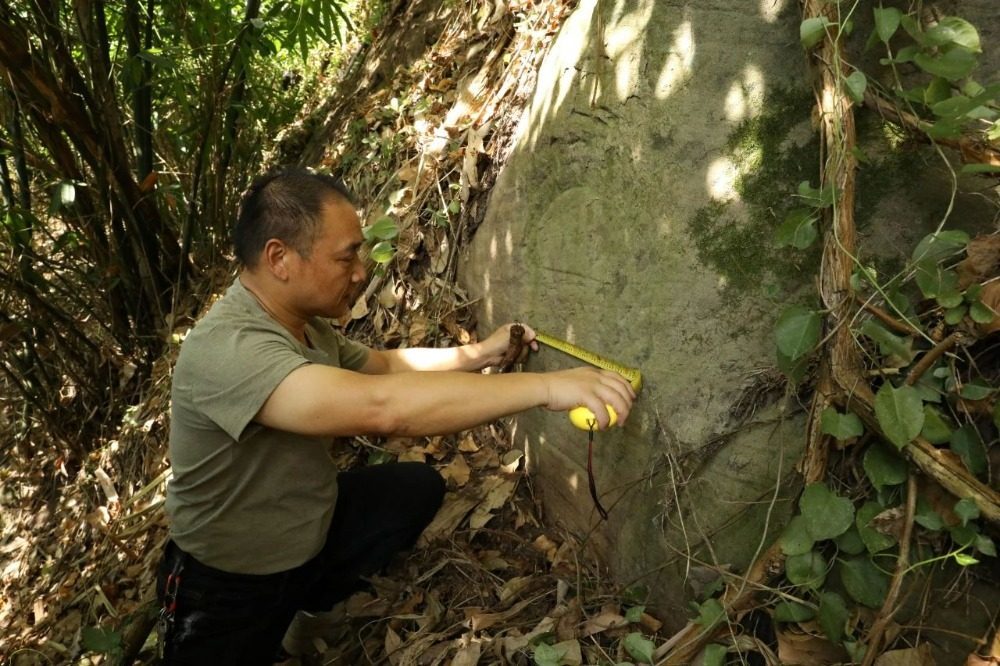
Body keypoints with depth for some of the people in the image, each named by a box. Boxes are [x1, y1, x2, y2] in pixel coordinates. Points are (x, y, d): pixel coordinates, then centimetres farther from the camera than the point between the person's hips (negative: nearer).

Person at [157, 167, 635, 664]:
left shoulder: (303, 322, -4)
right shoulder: (226, 348, -34)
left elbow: (381, 365, 13)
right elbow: (380, 405, -45)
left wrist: (476, 355, 1)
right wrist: (546, 386, -43)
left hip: (309, 530, 8)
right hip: (233, 586, -7)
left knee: (419, 486, 4)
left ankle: (308, 602, 14)